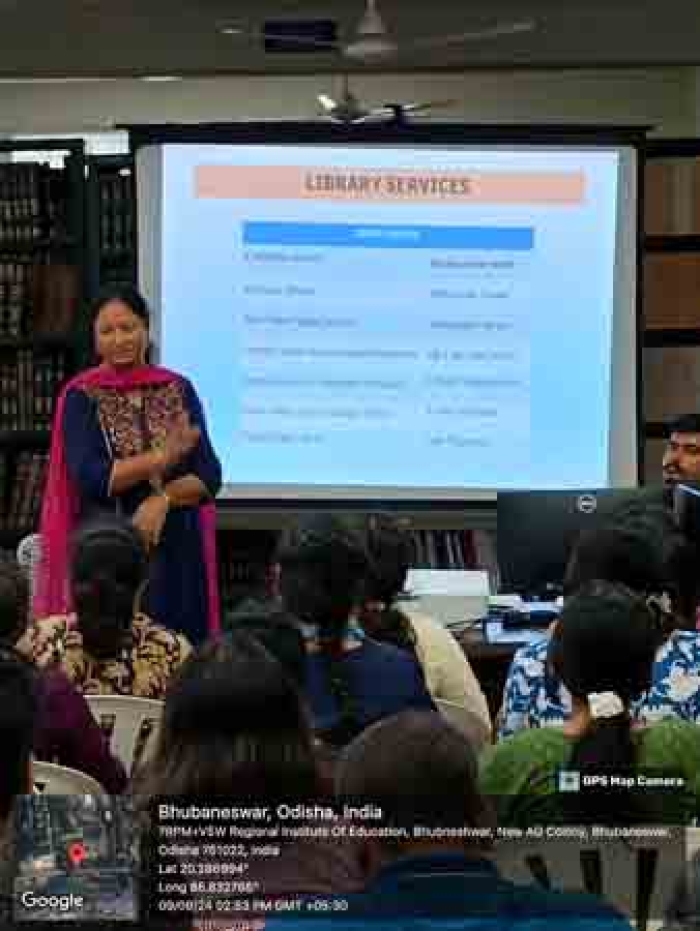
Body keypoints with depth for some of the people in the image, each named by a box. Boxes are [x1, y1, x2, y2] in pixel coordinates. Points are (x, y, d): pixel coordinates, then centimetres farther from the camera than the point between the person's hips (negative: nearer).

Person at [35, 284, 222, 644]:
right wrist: (163, 456, -15)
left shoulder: (179, 390, 5)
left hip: (175, 553, 2)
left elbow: (209, 476, 1)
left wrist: (162, 500, -15)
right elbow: (89, 477, -14)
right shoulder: (81, 397, -2)